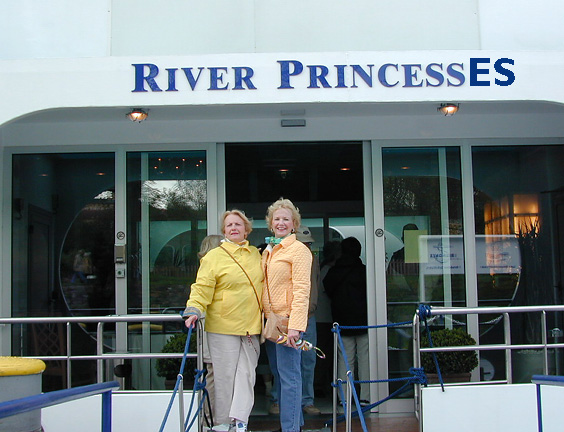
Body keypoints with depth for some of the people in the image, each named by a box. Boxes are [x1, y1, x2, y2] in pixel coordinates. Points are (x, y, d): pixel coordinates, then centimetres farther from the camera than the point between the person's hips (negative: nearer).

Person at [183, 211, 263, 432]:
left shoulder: (256, 254, 13)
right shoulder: (214, 256, -1)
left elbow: (263, 285, 24)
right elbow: (202, 288, -8)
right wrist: (194, 310, -22)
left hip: (251, 327, 4)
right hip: (222, 326, -4)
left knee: (246, 373, 0)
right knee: (224, 375, 0)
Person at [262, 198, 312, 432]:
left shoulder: (299, 250, -8)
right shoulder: (267, 250, 16)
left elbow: (302, 290, -15)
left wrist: (295, 325, -23)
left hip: (287, 320, -8)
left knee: (289, 377, -7)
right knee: (279, 374, 14)